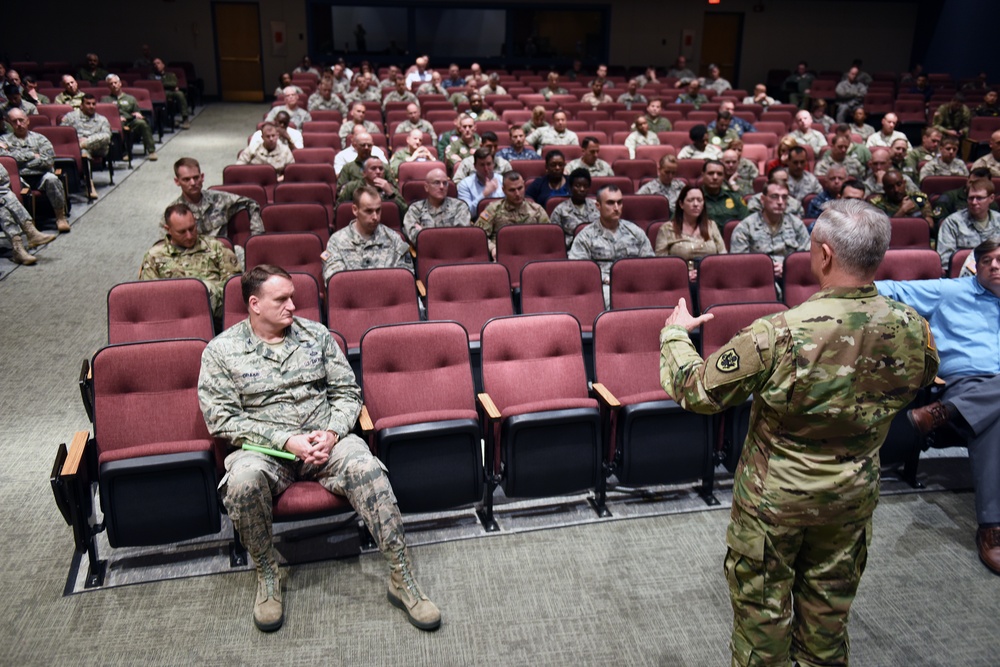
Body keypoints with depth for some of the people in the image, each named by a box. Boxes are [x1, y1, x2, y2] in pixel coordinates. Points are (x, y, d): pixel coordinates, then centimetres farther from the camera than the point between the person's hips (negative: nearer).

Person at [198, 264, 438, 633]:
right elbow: (221, 418, -5)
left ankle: (402, 580, -23)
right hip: (263, 448, -1)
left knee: (365, 466, -30)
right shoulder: (221, 351, 2)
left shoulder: (316, 334, 10)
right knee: (243, 479, -36)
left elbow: (347, 392, 10)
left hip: (324, 439, 2)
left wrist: (331, 432, -11)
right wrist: (286, 440, -16)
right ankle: (267, 576, -9)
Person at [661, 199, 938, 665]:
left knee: (762, 610, 18)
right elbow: (922, 381, 9)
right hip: (852, 499, 5)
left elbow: (693, 389, -21)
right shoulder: (913, 330, -15)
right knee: (828, 610, 26)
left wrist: (675, 333, -4)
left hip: (774, 500, -4)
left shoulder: (778, 335, -32)